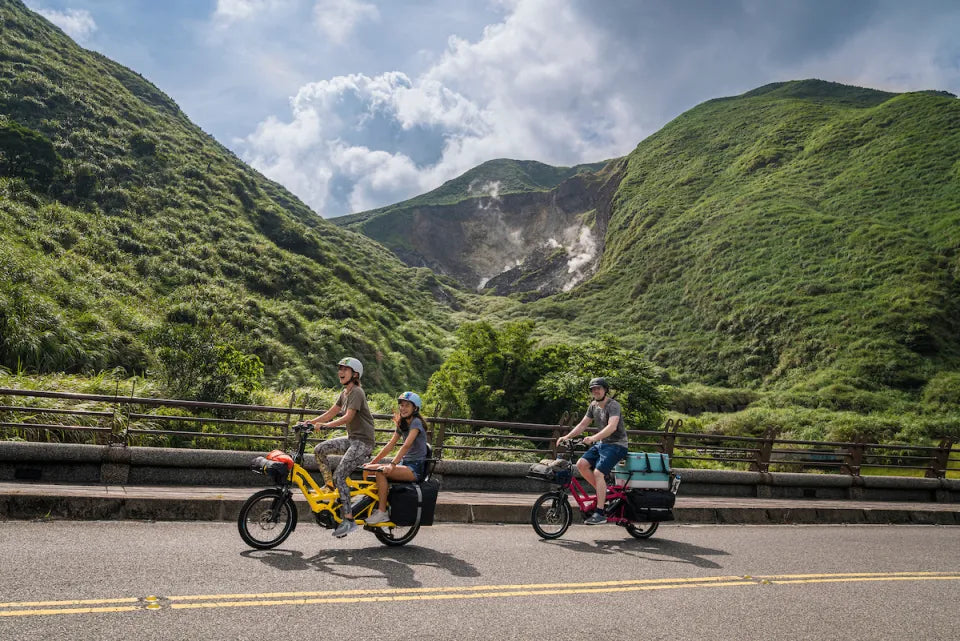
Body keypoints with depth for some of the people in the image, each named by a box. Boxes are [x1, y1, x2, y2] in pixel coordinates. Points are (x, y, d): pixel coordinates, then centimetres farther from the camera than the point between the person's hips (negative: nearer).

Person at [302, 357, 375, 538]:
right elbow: (331, 412, 13)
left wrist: (326, 425, -31)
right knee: (319, 449, -2)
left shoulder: (357, 392, -14)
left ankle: (348, 520, -15)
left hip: (363, 441, -9)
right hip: (351, 439, 9)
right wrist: (311, 422, 1)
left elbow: (348, 417, -25)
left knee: (339, 476, -17)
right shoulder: (344, 392, 14)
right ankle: (330, 486, 10)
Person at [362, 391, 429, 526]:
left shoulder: (416, 422, -11)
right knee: (369, 468, -6)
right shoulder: (402, 424, 16)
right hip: (405, 464, 8)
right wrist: (372, 462, 4)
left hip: (416, 468, -8)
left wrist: (392, 464, -33)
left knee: (381, 471, -28)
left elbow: (406, 445, -24)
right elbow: (390, 445, 12)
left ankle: (382, 513, -24)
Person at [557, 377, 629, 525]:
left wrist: (593, 438, -44)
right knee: (581, 464, -10)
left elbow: (612, 426, -32)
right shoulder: (593, 405, 9)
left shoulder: (613, 406, -16)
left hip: (616, 445, -8)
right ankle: (603, 492, 7)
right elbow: (582, 424, 13)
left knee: (598, 472, -22)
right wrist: (566, 437, 0)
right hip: (601, 444, 8)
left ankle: (600, 513, -18)